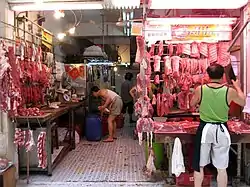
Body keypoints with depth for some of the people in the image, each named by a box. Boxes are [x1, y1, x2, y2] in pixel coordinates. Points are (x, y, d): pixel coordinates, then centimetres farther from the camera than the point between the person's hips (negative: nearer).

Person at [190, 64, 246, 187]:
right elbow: (243, 102, 12)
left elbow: (192, 104, 8)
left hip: (204, 129, 0)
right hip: (221, 130, 1)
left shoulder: (200, 89, -9)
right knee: (221, 168, 13)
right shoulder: (230, 91, -8)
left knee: (199, 166, 14)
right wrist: (237, 87, 26)